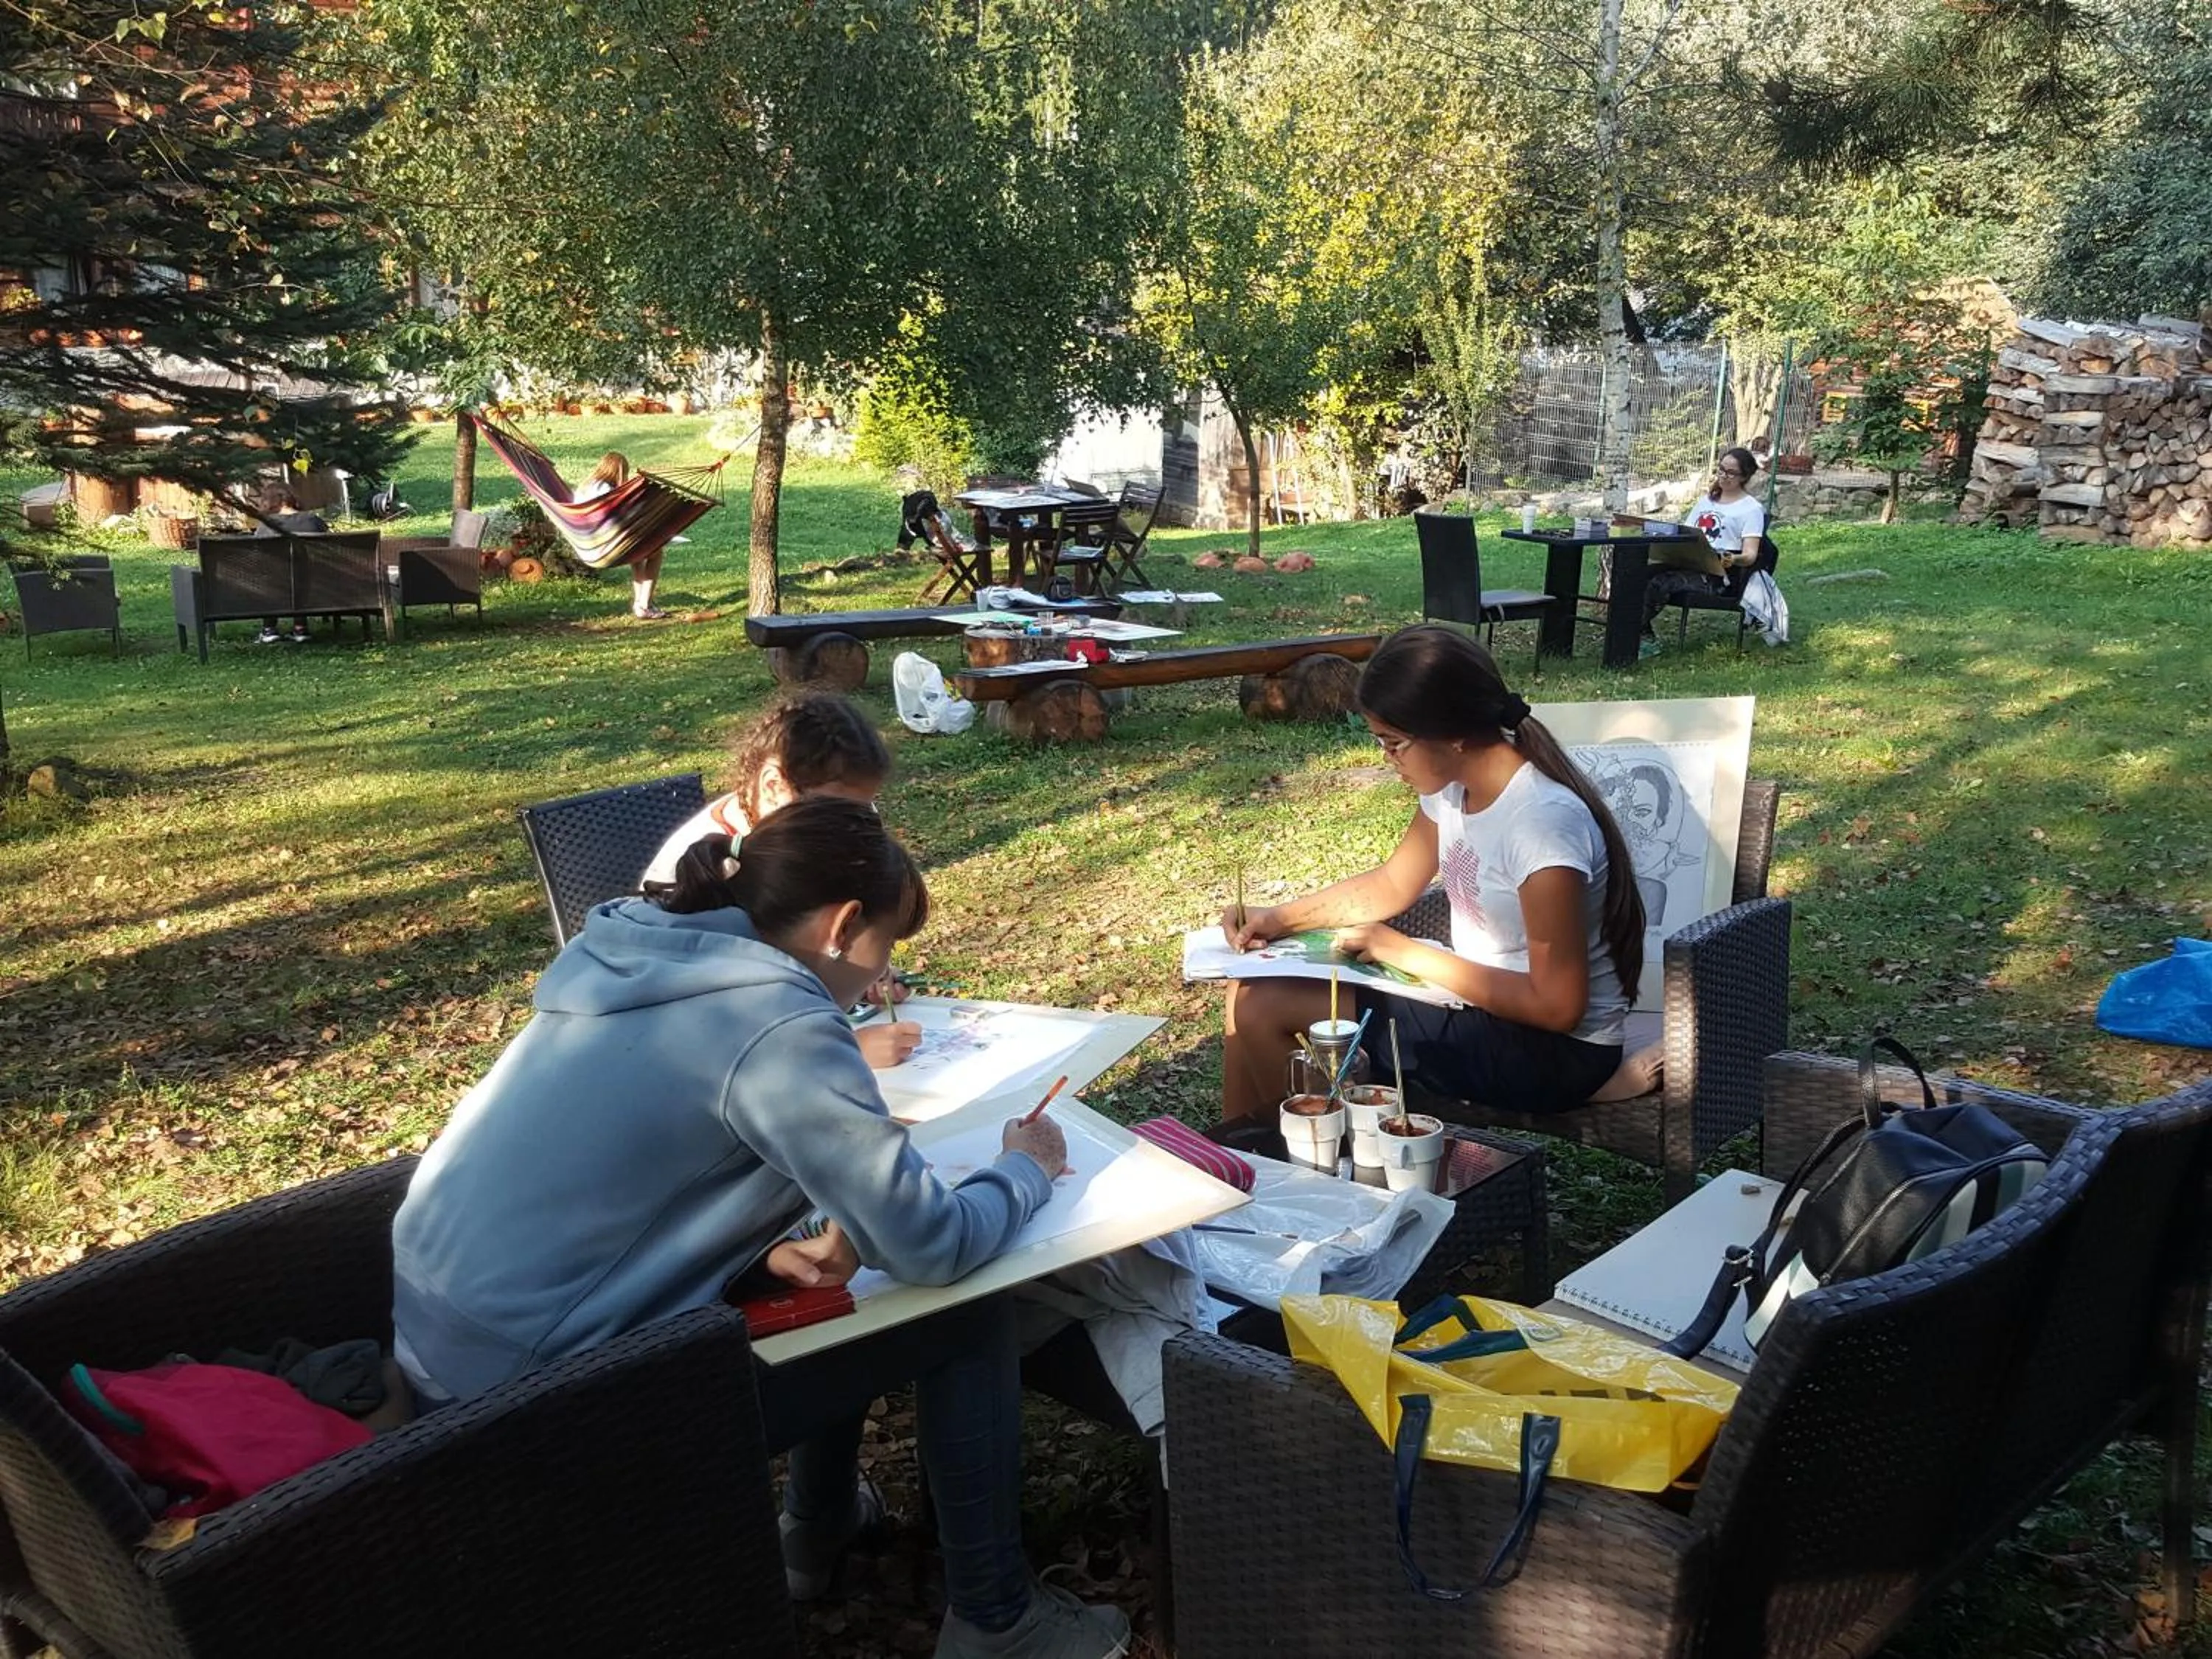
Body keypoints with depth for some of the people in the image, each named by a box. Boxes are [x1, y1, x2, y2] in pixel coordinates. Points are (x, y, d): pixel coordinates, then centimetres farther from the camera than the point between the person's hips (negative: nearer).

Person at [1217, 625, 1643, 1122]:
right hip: (1478, 995, 9)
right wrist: (1279, 919, 1)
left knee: (1264, 1006, -12)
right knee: (1255, 989, 6)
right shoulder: (1453, 784, -2)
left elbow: (1558, 1005, -25)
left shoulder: (1543, 821, -28)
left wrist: (1405, 953, -20)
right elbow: (1391, 885, 15)